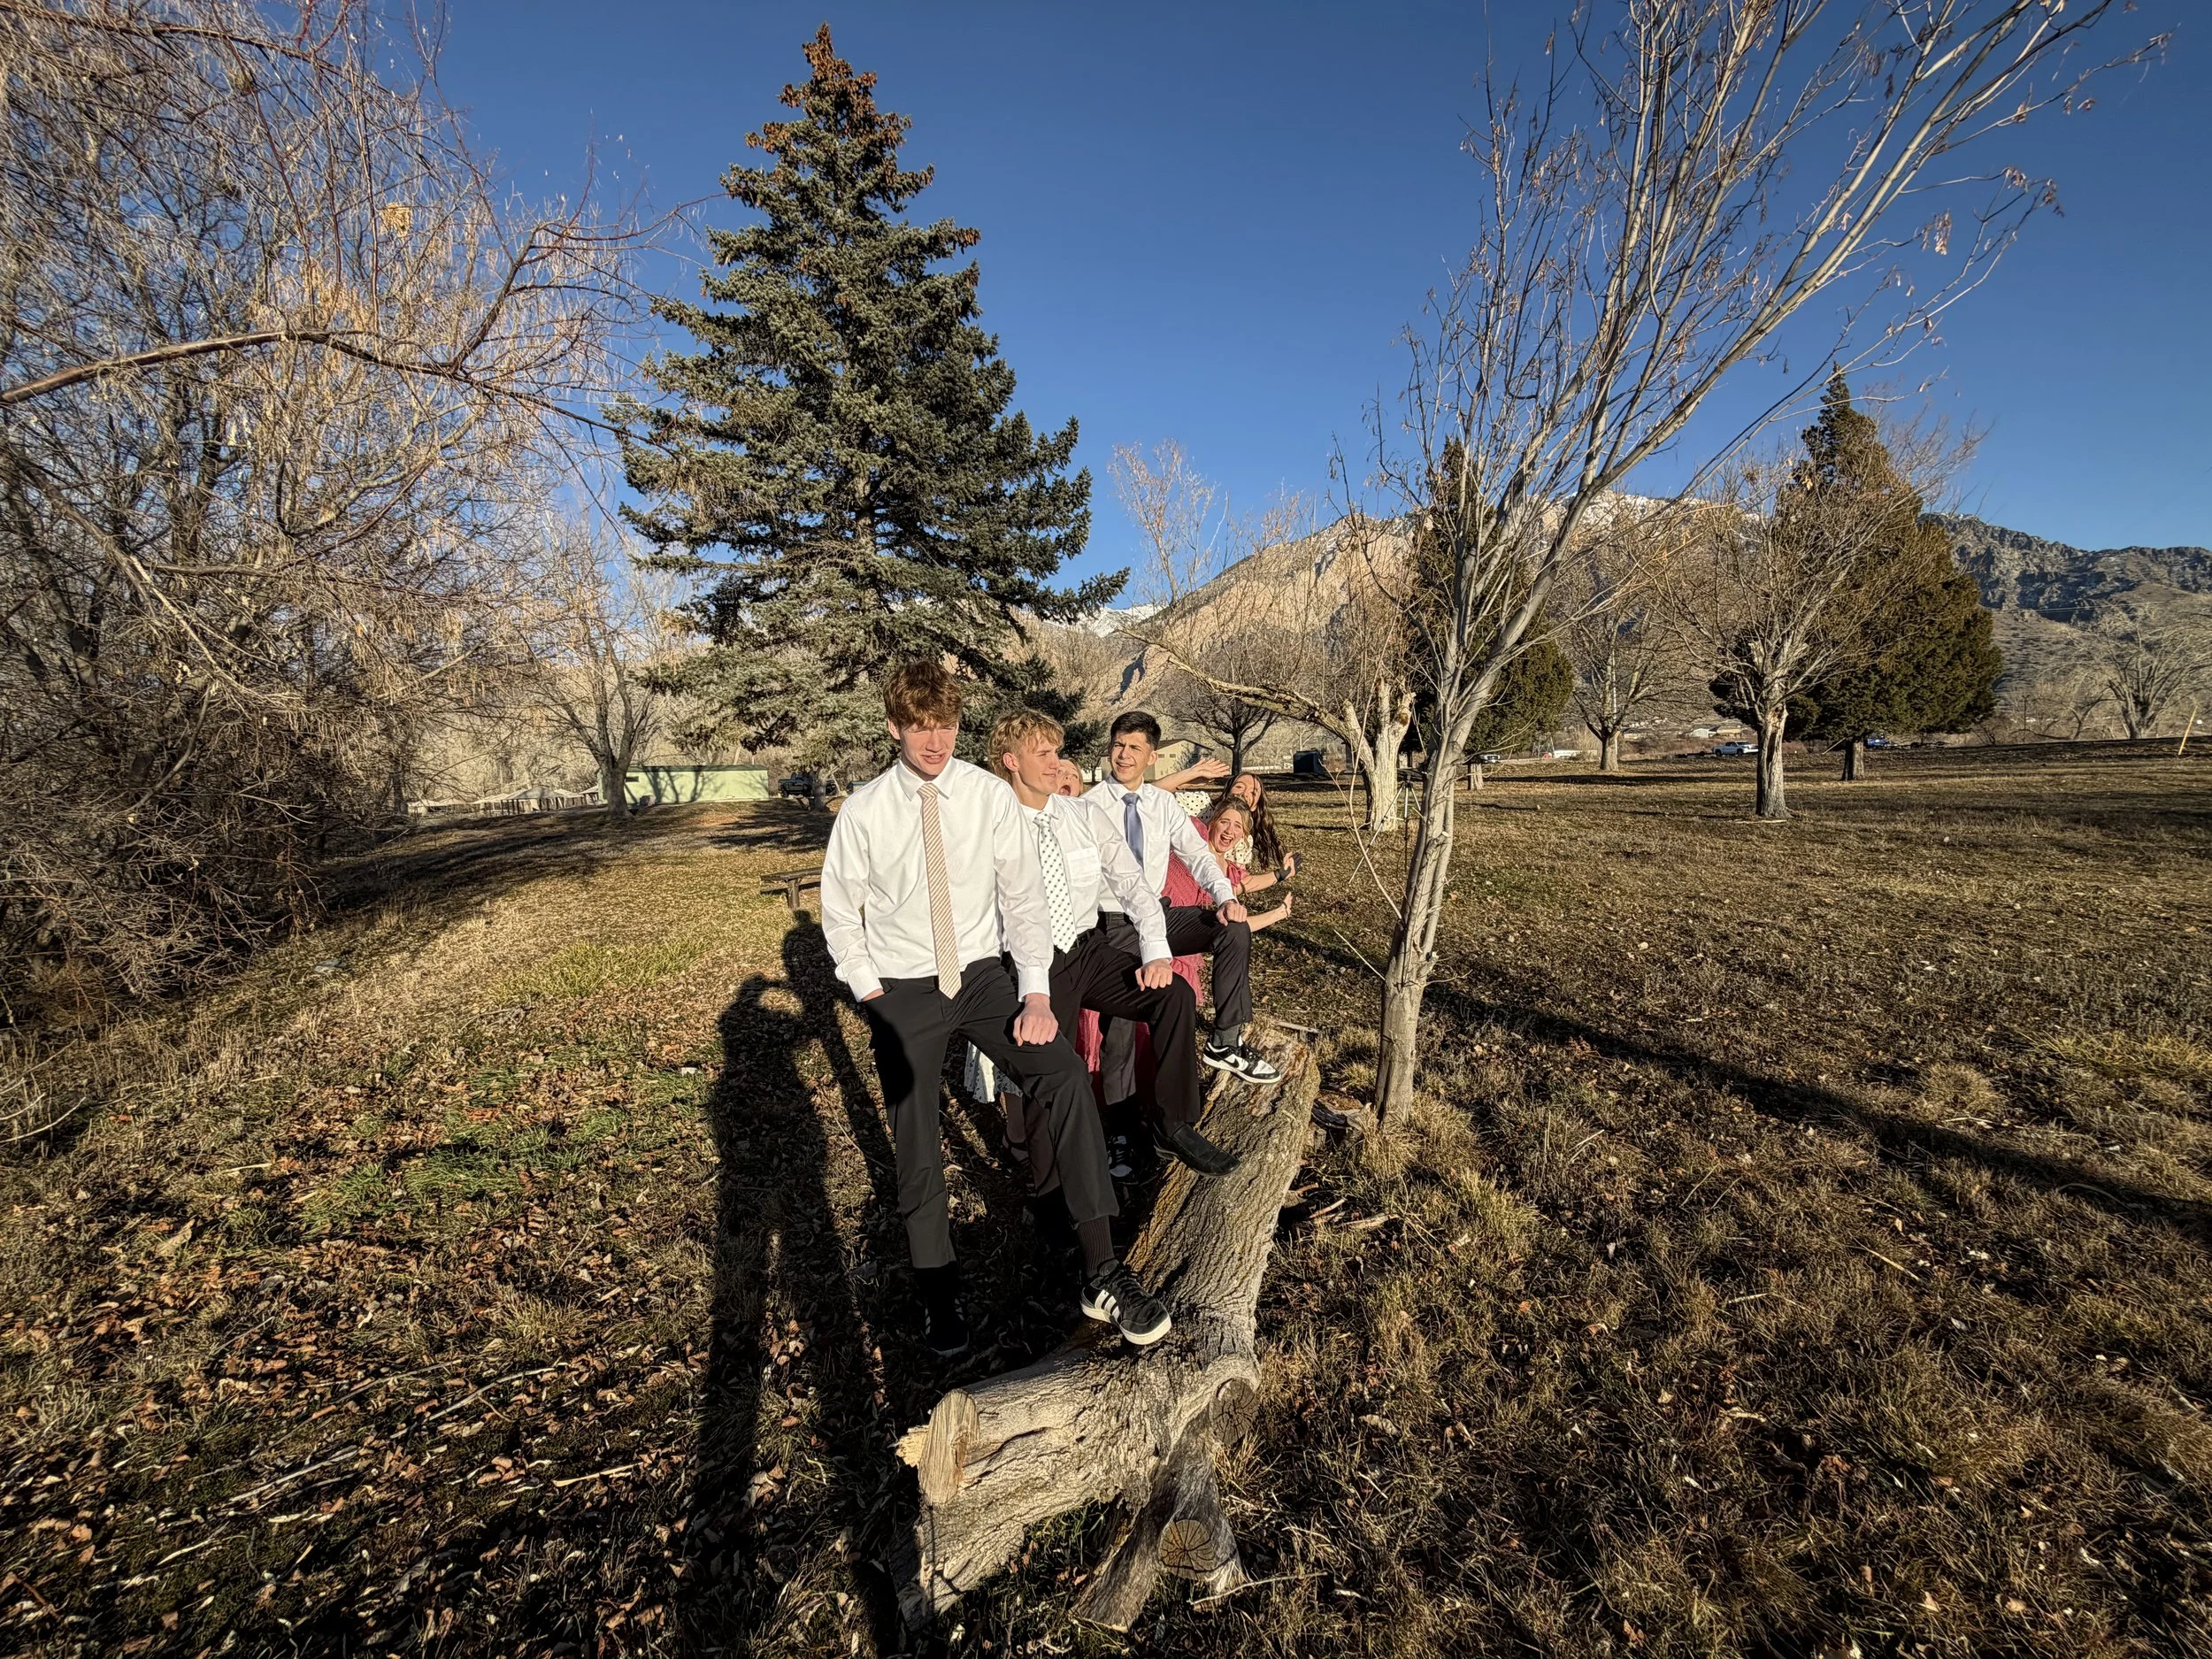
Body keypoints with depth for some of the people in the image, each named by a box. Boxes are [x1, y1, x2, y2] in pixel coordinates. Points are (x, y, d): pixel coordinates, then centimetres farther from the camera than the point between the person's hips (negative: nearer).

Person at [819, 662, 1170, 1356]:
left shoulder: (992, 796, -7)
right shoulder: (863, 811, -7)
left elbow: (1025, 897, -5)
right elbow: (840, 913, 3)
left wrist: (1037, 995, -13)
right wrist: (871, 996, -3)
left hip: (983, 976, 0)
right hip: (902, 992, 0)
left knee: (1066, 1075, -20)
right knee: (915, 1142, 3)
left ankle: (1101, 1272, -12)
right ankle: (938, 1293, 27)